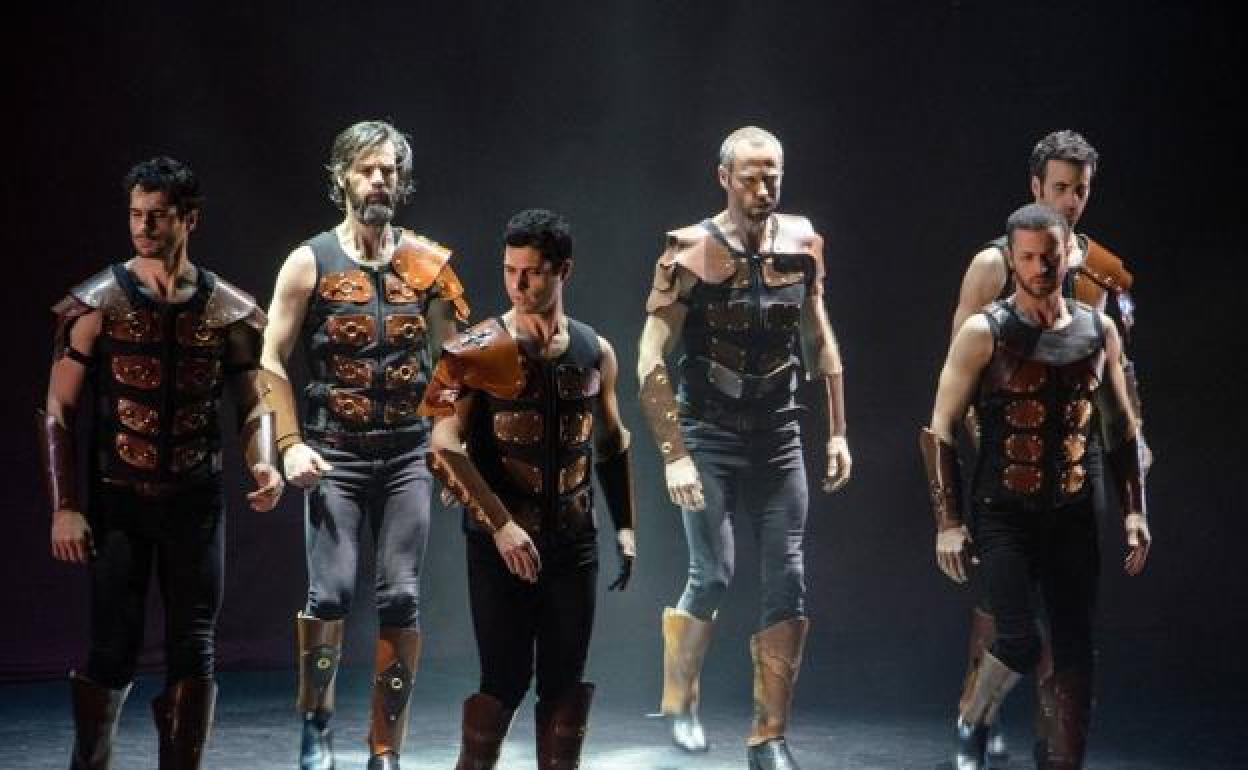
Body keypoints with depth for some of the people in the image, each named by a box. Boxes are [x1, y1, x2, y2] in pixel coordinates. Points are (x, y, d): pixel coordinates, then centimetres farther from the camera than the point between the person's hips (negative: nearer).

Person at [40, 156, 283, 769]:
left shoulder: (228, 311, 2)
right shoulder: (96, 304, -3)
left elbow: (253, 404, 8)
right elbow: (58, 413, -3)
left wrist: (262, 463, -13)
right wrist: (64, 507, -10)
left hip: (196, 500, 2)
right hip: (119, 500, -2)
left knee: (193, 654, 2)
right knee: (113, 653, 1)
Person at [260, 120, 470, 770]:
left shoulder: (429, 264, 6)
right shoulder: (310, 263, 1)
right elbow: (271, 362, 0)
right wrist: (291, 447, -9)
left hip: (408, 455, 2)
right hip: (336, 455, -2)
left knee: (401, 600, -3)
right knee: (331, 594, -12)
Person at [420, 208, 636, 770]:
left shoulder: (595, 352, 7)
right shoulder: (477, 352, -8)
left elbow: (612, 443, 19)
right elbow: (444, 449, -15)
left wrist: (625, 525, 14)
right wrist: (501, 525, -21)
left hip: (574, 542, 4)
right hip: (501, 542, -4)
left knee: (568, 679, 6)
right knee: (505, 676, -3)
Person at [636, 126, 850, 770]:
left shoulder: (801, 242, 1)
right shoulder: (690, 254, -12)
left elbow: (819, 339, 13)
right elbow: (651, 363, -14)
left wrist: (837, 432, 10)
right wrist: (674, 456, -19)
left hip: (778, 435, 4)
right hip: (709, 434, -4)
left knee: (787, 583, -2)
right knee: (714, 574, -10)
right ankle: (680, 702, 17)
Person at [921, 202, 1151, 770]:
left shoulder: (1099, 330, 7)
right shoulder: (985, 333, -6)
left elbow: (1124, 428, 15)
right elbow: (939, 431, -4)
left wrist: (1134, 510, 7)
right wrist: (948, 523, -10)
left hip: (1074, 515, 4)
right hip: (1004, 514, -4)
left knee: (1075, 653, 2)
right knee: (1018, 642, -16)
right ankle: (972, 724, 13)